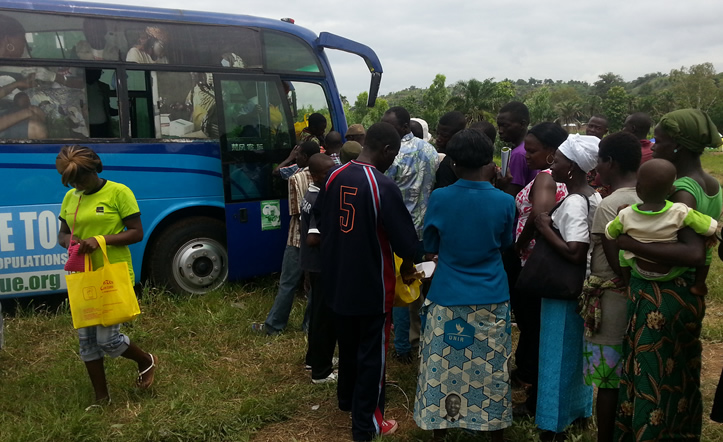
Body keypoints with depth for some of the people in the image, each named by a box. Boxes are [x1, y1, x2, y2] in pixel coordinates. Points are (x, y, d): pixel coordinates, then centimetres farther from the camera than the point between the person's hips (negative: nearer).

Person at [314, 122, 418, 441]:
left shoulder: (334, 176, -2)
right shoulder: (383, 186, -23)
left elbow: (320, 218, 11)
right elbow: (404, 239, -19)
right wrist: (408, 266, 2)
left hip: (339, 277, 7)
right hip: (372, 282, -7)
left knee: (348, 342, 25)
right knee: (372, 351, 8)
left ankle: (347, 399, 45)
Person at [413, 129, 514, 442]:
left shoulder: (439, 198, -11)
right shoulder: (504, 202, -11)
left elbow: (430, 246, 0)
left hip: (447, 298, 0)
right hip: (491, 299, 1)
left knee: (443, 368, 13)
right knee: (491, 370, 15)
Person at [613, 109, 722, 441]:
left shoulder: (682, 190, -20)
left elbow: (694, 253, -32)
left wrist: (631, 243, -32)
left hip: (660, 298, -9)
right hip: (690, 295, 9)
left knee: (651, 384, 3)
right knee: (680, 382, 22)